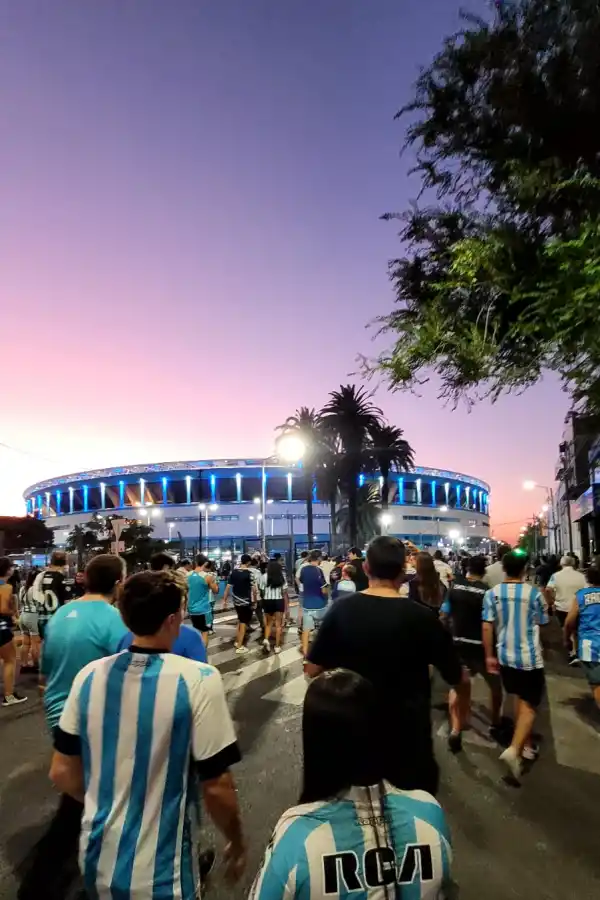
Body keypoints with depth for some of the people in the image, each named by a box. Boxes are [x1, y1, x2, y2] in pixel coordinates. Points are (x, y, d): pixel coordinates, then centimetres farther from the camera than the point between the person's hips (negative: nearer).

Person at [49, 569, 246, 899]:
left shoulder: (90, 675, -9)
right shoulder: (198, 680, -23)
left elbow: (61, 773, 1)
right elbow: (216, 788, -18)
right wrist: (236, 844, 1)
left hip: (97, 861, 5)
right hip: (160, 874, -4)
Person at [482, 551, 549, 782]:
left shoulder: (492, 593, -6)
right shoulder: (534, 594, -12)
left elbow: (487, 627, -7)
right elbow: (542, 625, 0)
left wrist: (489, 656, 4)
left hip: (505, 656, 4)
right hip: (530, 657, -4)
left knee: (521, 700, 23)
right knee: (530, 705, 3)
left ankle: (526, 744, 36)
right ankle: (514, 749, -13)